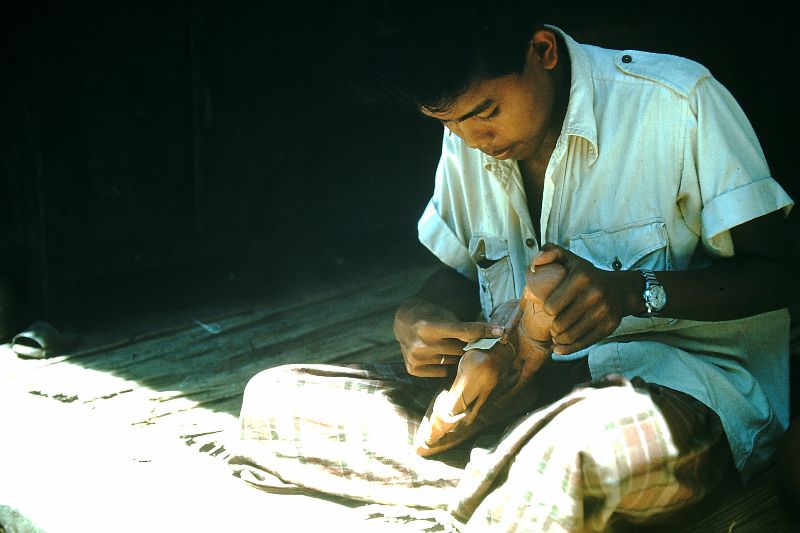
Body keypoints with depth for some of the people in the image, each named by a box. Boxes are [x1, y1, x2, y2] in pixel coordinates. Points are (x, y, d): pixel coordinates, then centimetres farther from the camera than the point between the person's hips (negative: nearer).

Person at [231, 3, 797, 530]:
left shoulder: (676, 100, -8)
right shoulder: (467, 141, 11)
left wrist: (631, 291, -25)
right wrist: (417, 321, -5)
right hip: (526, 378, 7)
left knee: (593, 441, -46)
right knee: (273, 399, -11)